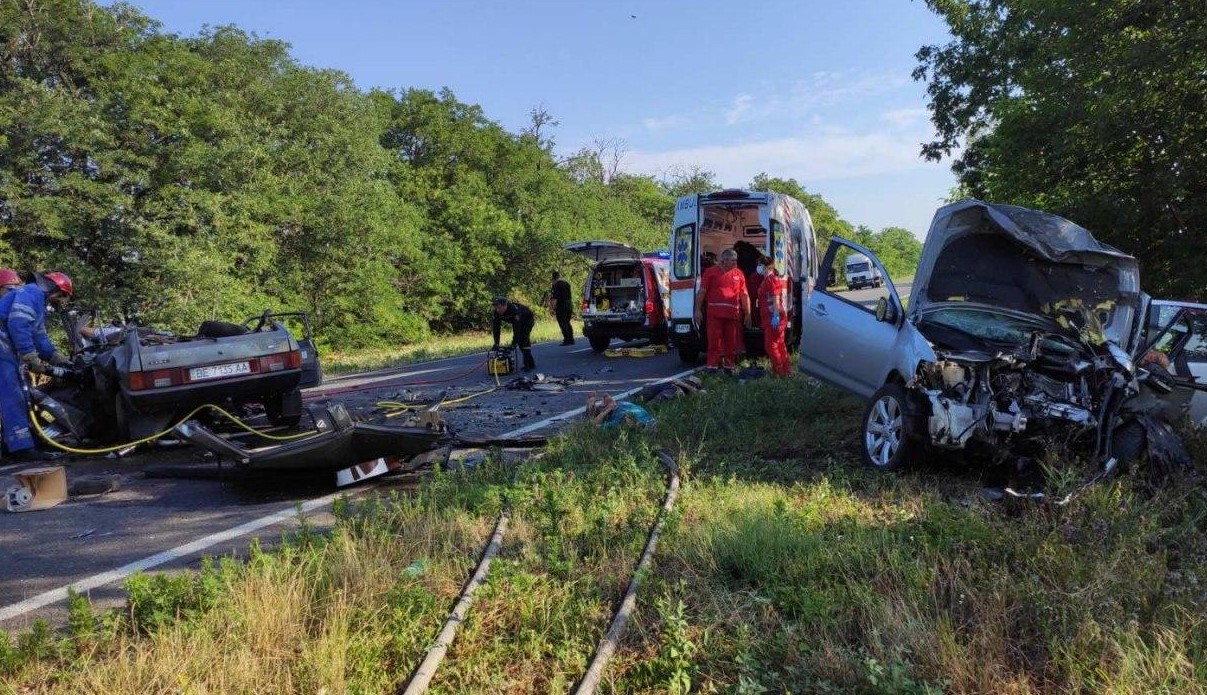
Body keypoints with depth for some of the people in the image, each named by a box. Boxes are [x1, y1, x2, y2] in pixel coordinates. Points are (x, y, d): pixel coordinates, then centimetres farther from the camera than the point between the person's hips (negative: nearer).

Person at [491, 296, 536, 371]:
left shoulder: (514, 309, -41)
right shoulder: (497, 313, -21)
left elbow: (517, 326, -41)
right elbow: (496, 327, -20)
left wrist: (514, 342, -40)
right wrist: (496, 344, -26)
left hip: (528, 319, -7)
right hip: (518, 322, 7)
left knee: (524, 338, -22)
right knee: (519, 340, 4)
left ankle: (528, 364, -22)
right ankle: (531, 363, 15)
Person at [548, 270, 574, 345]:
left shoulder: (556, 285, -12)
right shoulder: (567, 284, 12)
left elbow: (554, 298, -17)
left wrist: (553, 308, -15)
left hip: (561, 306, -8)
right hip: (569, 304, 8)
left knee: (563, 324, -4)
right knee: (567, 323, 16)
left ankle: (567, 340, -7)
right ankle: (571, 339, 16)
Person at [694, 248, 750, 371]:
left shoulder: (738, 274, 13)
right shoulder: (711, 272, 6)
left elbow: (744, 295, 12)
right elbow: (701, 292, 4)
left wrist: (748, 314, 8)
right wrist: (698, 310, -3)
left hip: (733, 315, 3)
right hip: (715, 314, -3)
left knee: (731, 343, 7)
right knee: (714, 342, -3)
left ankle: (729, 366, 17)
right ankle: (712, 367, 1)